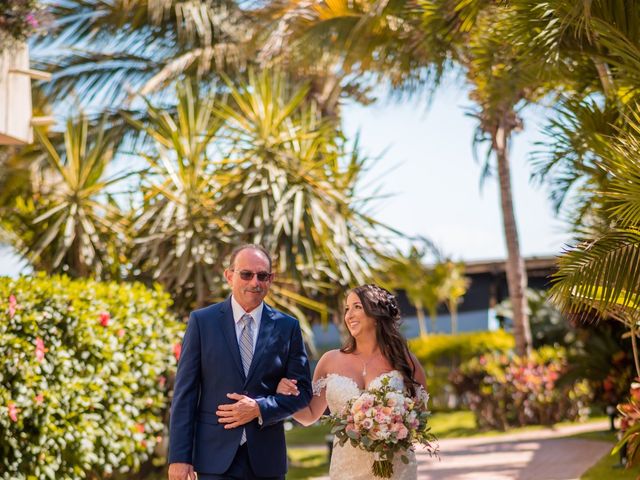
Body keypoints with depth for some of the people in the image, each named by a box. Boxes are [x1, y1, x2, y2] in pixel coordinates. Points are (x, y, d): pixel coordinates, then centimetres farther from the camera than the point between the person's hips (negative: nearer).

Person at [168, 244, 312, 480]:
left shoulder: (287, 327, 5)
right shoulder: (202, 321, 1)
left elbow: (302, 390, 6)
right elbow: (185, 392, -2)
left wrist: (259, 409, -12)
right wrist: (179, 457, -7)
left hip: (266, 459, 2)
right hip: (216, 457, -2)